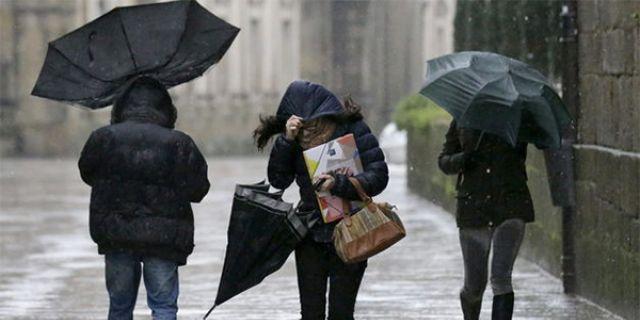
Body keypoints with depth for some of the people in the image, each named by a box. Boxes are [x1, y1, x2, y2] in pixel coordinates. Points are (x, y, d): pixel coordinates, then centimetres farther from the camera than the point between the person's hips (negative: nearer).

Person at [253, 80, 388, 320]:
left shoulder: (353, 130, -10)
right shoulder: (296, 139, 0)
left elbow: (378, 176, -15)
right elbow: (278, 179, -6)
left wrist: (339, 184, -29)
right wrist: (287, 139, -18)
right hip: (310, 235, 3)